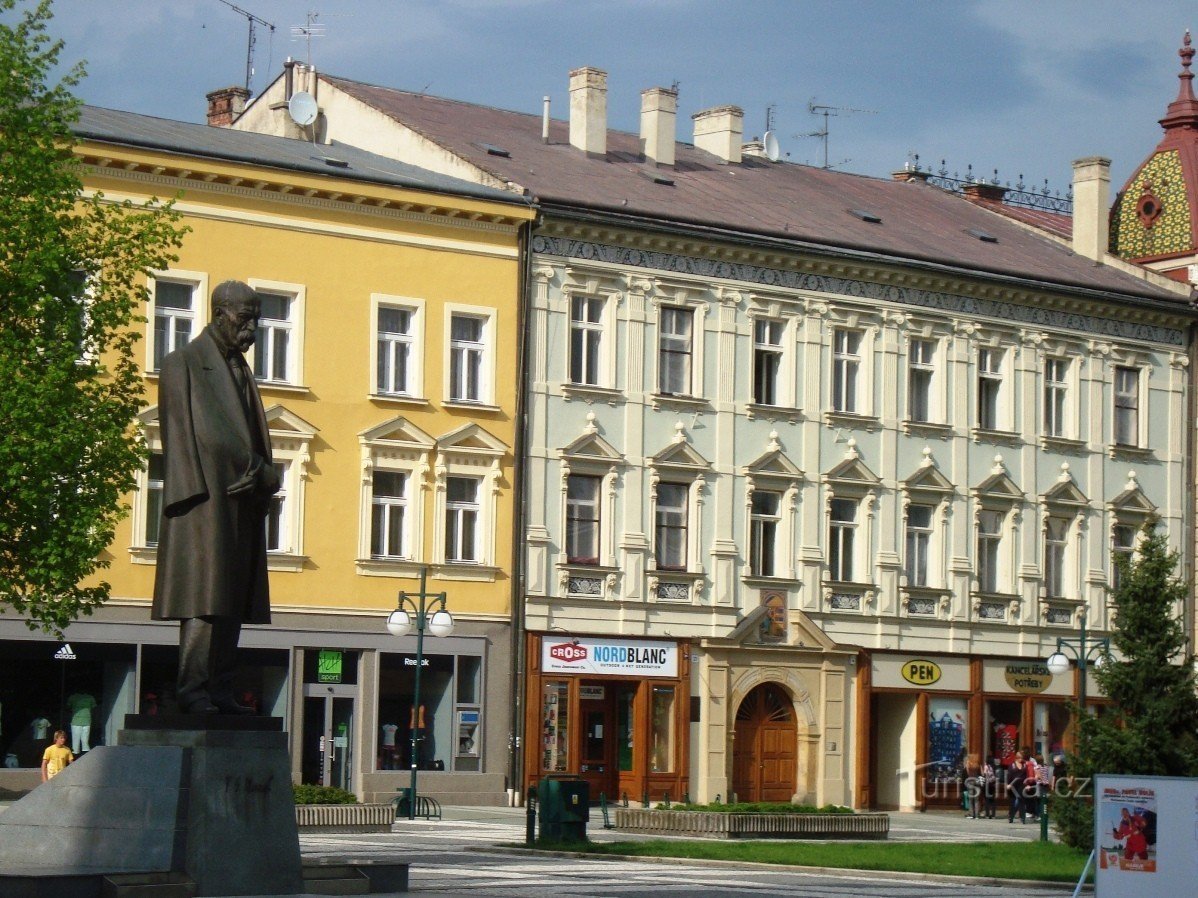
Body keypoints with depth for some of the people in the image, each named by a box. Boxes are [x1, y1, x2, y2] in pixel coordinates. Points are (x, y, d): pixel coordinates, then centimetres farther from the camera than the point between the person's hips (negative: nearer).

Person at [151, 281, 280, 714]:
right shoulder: (184, 364, 0)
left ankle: (220, 691, 5)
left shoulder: (241, 373, 22)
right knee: (204, 596, -13)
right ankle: (193, 691, -14)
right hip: (206, 501, -8)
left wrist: (260, 475, -4)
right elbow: (184, 433, -8)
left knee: (233, 601, 4)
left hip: (242, 504, 8)